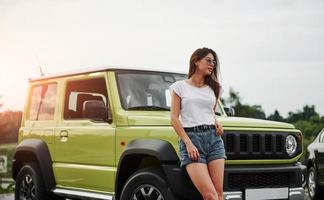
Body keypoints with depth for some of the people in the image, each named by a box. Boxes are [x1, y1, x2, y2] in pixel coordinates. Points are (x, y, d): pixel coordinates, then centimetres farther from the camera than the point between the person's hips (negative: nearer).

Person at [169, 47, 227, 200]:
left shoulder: (213, 88, 17)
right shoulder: (180, 87, 5)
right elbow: (174, 118, 0)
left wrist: (217, 123, 8)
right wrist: (188, 143, -11)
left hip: (214, 138, 5)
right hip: (191, 138, -4)